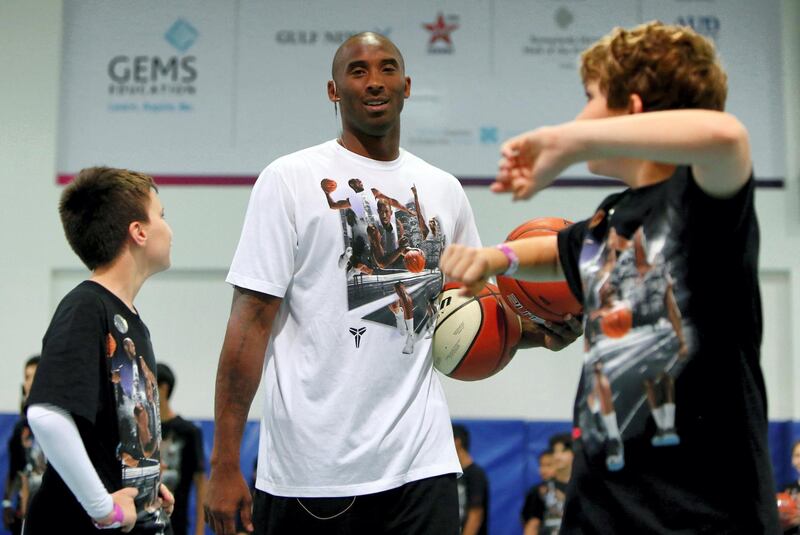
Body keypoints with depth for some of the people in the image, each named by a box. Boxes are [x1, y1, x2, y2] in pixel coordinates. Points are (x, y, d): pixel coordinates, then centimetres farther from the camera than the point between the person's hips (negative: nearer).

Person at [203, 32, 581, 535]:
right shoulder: (291, 178, -2)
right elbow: (252, 323, -6)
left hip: (421, 462, 4)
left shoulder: (445, 190, 13)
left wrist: (537, 333, 0)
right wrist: (225, 465, -11)